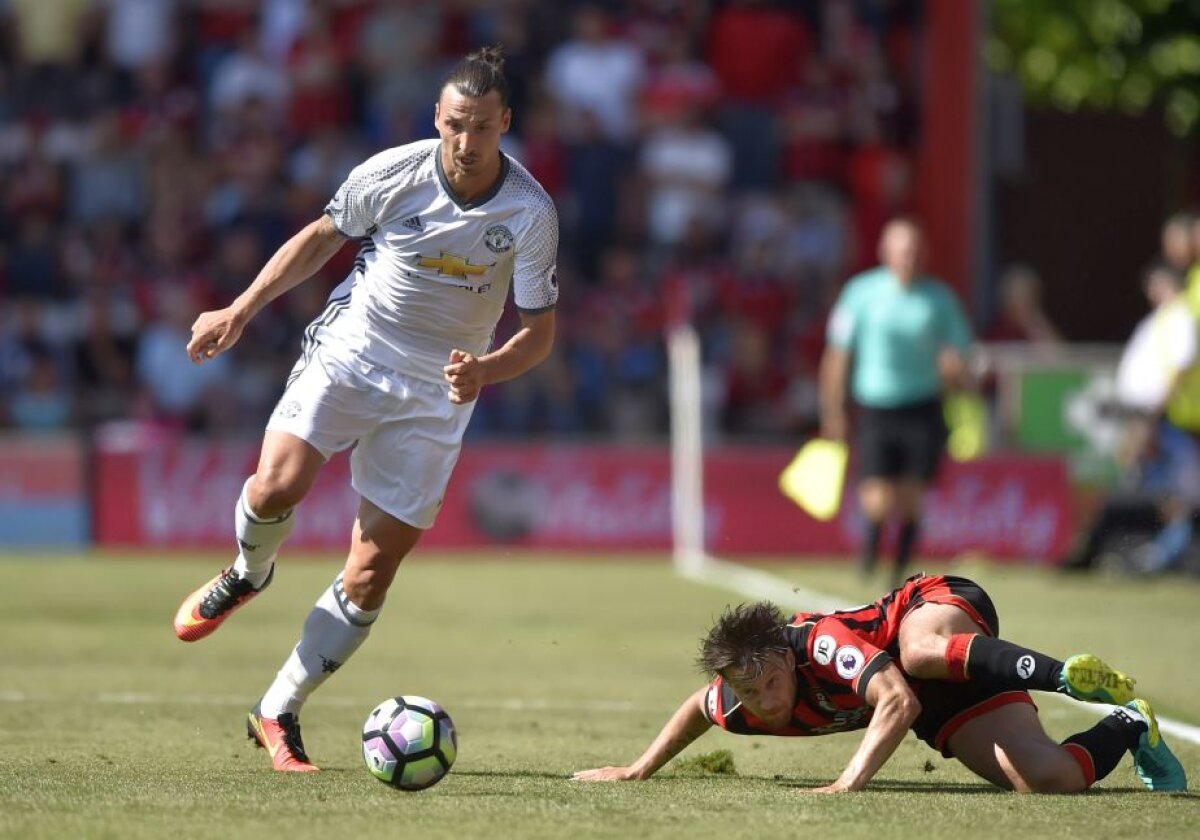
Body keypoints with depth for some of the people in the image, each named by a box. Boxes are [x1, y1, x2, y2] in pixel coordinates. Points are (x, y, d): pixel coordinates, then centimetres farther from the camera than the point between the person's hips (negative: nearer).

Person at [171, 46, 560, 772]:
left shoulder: (531, 214, -13)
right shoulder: (392, 174, -11)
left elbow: (539, 331, -6)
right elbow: (321, 239, 7)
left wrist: (484, 371, -27)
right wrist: (240, 312, 5)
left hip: (436, 394, 0)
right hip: (350, 352, 0)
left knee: (373, 572, -4)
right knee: (278, 484, -24)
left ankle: (279, 713, 9)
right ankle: (247, 576, 12)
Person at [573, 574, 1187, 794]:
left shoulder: (822, 642, -35)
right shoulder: (736, 703, -13)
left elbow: (899, 700, -47)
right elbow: (696, 709, 12)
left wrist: (851, 780, -51)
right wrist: (638, 770, 7)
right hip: (940, 709, 6)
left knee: (917, 652, -47)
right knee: (1053, 781, -14)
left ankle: (1069, 675, -38)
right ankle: (1127, 727, 16)